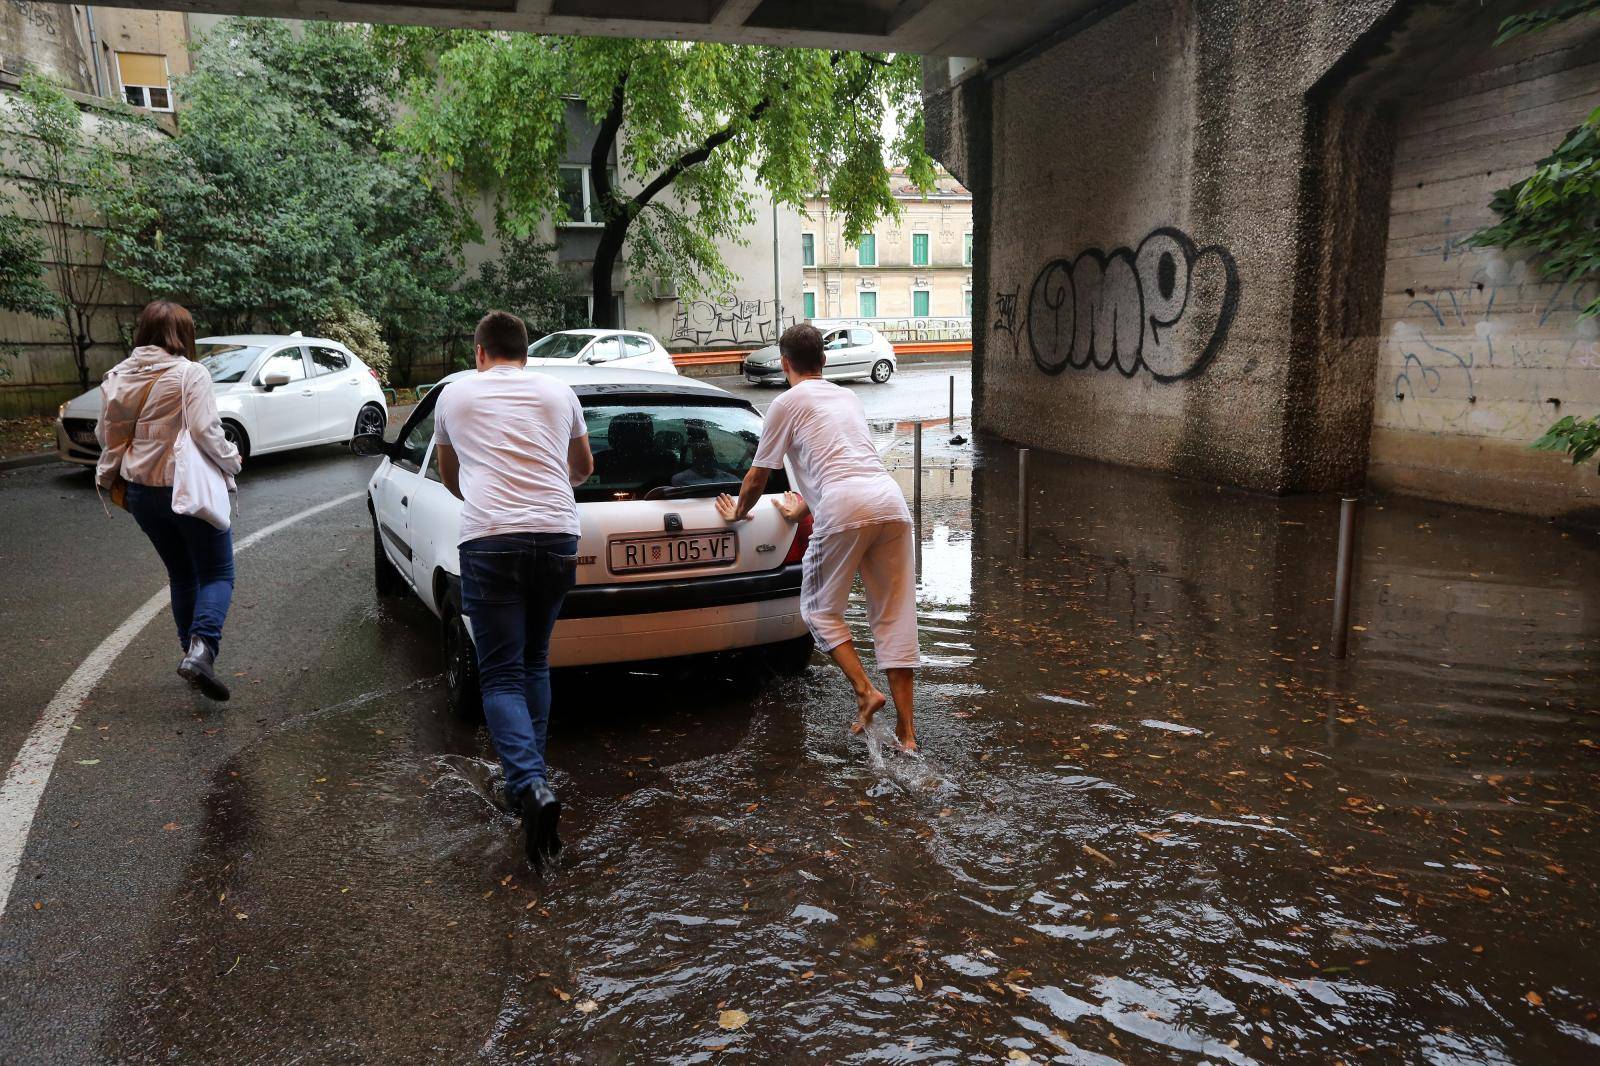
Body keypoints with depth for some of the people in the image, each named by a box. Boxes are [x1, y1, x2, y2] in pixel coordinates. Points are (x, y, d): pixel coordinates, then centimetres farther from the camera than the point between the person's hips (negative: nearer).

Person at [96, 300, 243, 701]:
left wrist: (108, 474, 21)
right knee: (217, 574, 2)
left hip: (142, 493, 6)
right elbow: (206, 431, -21)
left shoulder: (119, 376, 6)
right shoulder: (189, 373, -13)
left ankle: (194, 653, 20)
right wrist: (231, 460, -5)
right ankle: (200, 649, -20)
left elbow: (106, 433, 8)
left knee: (181, 574, 18)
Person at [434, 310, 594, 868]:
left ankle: (531, 786, -20)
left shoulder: (455, 394, 15)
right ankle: (531, 778, 20)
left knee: (502, 675, 0)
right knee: (534, 662, 19)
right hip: (557, 536, 3)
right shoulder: (559, 392, 18)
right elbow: (584, 468, 34)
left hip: (489, 541, -2)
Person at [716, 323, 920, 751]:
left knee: (820, 610, 13)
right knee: (894, 615, 8)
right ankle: (906, 730, 9)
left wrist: (738, 512, 36)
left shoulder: (788, 403, 10)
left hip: (845, 509, -5)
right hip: (891, 500, 6)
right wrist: (804, 509, 54)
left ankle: (865, 692, -3)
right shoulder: (848, 398, 29)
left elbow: (757, 477, 16)